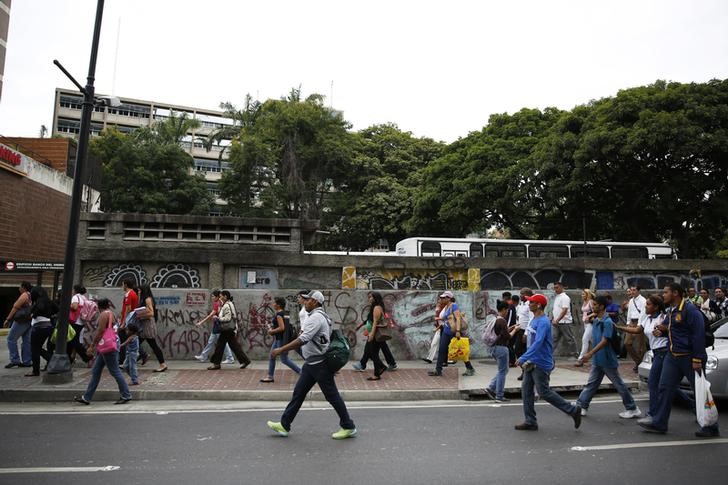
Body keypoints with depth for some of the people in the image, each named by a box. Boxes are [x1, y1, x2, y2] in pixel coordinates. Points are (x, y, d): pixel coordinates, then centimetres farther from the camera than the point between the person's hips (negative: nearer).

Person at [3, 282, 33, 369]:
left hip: (22, 321, -8)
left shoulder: (24, 295, -10)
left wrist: (8, 319, -5)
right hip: (30, 321, 9)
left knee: (11, 339, 0)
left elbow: (15, 308, -10)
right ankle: (27, 361, 8)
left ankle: (15, 360, -3)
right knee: (27, 341, 8)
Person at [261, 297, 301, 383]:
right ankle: (270, 377, 20)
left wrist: (271, 331, -15)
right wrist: (271, 328, 10)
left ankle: (301, 372, 3)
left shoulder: (279, 314, -19)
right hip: (277, 339, 10)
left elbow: (282, 328, -27)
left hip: (281, 339, -10)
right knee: (271, 357, 13)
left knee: (284, 359, -3)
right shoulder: (282, 313, 10)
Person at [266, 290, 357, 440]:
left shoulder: (316, 317, -19)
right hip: (311, 364, 10)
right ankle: (284, 425, 18)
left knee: (332, 396, -1)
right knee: (298, 393, 11)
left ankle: (348, 427, 11)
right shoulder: (320, 316, 14)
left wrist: (281, 350, -25)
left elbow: (303, 340, -28)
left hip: (319, 364, -10)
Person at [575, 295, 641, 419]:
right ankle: (580, 406, 12)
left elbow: (604, 341, -25)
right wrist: (590, 353, 18)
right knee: (590, 384, 9)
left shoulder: (607, 322, -19)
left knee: (619, 385, 6)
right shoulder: (596, 320, 7)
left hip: (608, 360, -8)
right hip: (597, 361, 8)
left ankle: (633, 409, 21)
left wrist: (590, 353, -31)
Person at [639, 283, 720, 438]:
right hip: (672, 356, 9)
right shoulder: (670, 311, 13)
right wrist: (663, 328, 5)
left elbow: (699, 334, -19)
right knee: (665, 388, 6)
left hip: (689, 357, -8)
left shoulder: (689, 309, -15)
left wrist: (697, 359, -21)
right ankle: (659, 423, 11)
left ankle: (711, 428, 17)